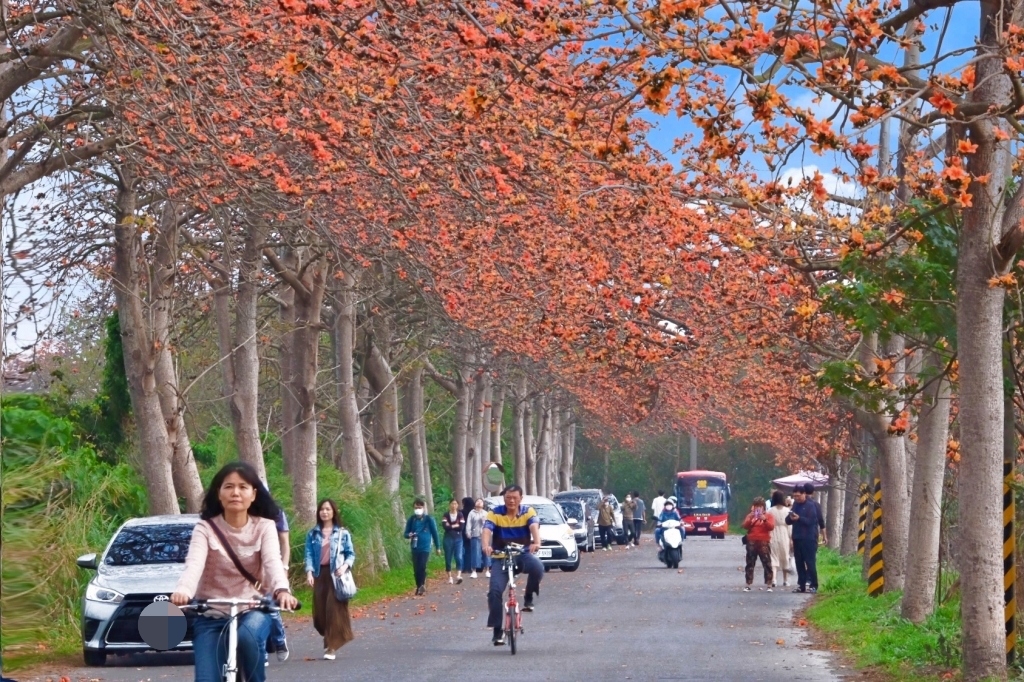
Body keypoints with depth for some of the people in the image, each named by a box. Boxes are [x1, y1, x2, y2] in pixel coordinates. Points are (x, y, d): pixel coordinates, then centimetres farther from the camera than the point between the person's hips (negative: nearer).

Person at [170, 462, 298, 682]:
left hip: (253, 611, 0)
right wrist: (182, 591, -46)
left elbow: (273, 562, -20)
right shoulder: (206, 528, -5)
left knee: (247, 635, -35)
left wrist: (282, 590, -43)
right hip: (212, 616, 0)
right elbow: (194, 564, -22)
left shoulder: (264, 526, -2)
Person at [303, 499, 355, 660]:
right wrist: (309, 572, -12)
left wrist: (345, 566, -14)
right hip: (319, 574, 3)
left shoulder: (342, 533, 4)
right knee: (320, 611, 3)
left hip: (336, 575, -2)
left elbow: (351, 554, 5)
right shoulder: (312, 533, 9)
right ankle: (330, 639, 27)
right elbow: (309, 554, 4)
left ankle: (331, 646, -5)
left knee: (334, 610, -8)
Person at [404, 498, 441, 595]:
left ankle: (422, 586, -6)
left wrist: (438, 547, 7)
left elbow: (434, 533, 4)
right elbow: (406, 533, 10)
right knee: (416, 569, 4)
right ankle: (419, 587, 17)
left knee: (422, 567, -15)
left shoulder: (429, 519, -3)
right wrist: (409, 535, -14)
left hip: (425, 547, -3)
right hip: (415, 547, 3)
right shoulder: (411, 519, 5)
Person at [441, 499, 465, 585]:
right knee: (448, 558, 3)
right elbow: (445, 526, -11)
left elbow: (462, 526, -7)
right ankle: (450, 577, 11)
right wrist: (456, 525, -8)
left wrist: (451, 526, -6)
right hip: (448, 539, 0)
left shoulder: (460, 515, 7)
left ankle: (459, 576, -25)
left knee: (459, 557, -15)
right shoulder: (446, 515, 5)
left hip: (458, 539, 0)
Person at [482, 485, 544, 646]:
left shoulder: (528, 512, -6)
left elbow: (534, 526, -24)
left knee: (537, 568, -34)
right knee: (494, 591, -16)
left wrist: (536, 542, -47)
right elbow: (487, 530, -23)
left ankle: (529, 597, -6)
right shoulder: (495, 513, -7)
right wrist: (486, 546, -45)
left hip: (523, 555, 0)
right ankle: (498, 631, -4)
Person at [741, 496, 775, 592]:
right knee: (750, 564, 3)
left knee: (767, 564, -4)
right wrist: (750, 518, -15)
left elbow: (771, 526, -7)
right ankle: (748, 585, 5)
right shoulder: (750, 516, 13)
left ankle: (769, 585, -2)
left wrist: (764, 519, -20)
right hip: (751, 542, 2)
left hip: (764, 542, -2)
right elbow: (745, 526, 0)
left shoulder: (768, 516, 6)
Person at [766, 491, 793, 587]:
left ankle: (774, 580, -16)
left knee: (774, 558, 0)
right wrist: (791, 538, 6)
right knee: (785, 558, 14)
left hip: (773, 537, -1)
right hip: (784, 537, 1)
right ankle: (785, 580, 21)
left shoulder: (770, 511, -6)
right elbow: (790, 525, -2)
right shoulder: (787, 511, -3)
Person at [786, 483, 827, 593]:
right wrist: (791, 518, -10)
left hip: (809, 538, -6)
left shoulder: (812, 505, -7)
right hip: (797, 538, 6)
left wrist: (799, 518, -24)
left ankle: (813, 585, -3)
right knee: (799, 563, 7)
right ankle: (801, 585, 11)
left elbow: (810, 521, -17)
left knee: (810, 563, -6)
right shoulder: (796, 504, 11)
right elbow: (788, 521, 11)